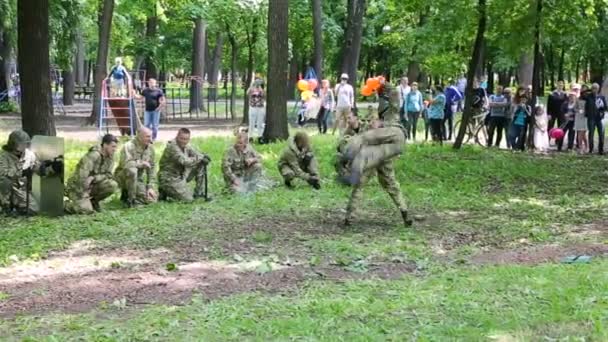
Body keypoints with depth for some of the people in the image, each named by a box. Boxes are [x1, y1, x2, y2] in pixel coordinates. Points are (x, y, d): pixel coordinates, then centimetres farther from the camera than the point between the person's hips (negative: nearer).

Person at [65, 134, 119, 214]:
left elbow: (108, 175, -1)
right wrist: (83, 195, -25)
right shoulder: (93, 156, -24)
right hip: (78, 187, -6)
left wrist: (93, 178, -20)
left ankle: (93, 201, 6)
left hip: (92, 185, 6)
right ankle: (66, 204, 5)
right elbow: (82, 176, -27)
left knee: (113, 185, -18)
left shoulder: (110, 157, -1)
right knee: (86, 210, -27)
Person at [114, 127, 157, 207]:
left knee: (151, 200, -6)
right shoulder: (129, 147, -21)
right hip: (122, 176, -6)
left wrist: (150, 187, -4)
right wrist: (141, 163, -23)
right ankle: (130, 200, -20)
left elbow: (152, 168, 3)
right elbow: (125, 164, -37)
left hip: (138, 179, 6)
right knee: (132, 170, -38)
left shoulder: (150, 148, -1)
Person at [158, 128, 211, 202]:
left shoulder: (186, 146, 2)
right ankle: (166, 192, 4)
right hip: (169, 179, -9)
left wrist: (203, 158, -16)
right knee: (188, 199, -17)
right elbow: (185, 162, -32)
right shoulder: (172, 147, -23)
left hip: (181, 176, 9)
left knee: (201, 164, 2)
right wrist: (201, 157, -23)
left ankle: (199, 193, 8)